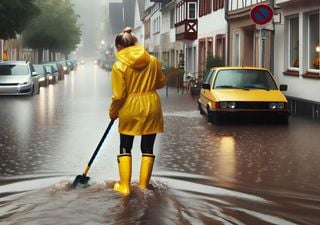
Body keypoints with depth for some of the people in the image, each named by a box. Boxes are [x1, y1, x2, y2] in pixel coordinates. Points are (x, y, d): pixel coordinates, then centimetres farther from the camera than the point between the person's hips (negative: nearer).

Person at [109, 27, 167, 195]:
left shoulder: (119, 66, -12)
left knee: (125, 149, 11)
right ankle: (143, 186, 14)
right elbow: (161, 82, 12)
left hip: (130, 110, -3)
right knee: (147, 149, 10)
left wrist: (112, 112, 4)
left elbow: (118, 95, -12)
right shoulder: (153, 61, 0)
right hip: (151, 108, 3)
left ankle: (124, 186, 9)